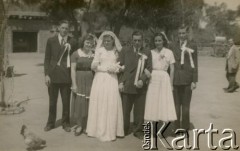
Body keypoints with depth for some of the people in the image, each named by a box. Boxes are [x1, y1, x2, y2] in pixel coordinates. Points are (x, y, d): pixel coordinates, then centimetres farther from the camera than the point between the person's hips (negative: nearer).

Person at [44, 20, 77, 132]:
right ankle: (50, 123, 24)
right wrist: (46, 74, -4)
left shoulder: (72, 42, 3)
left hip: (66, 75, 0)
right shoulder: (51, 41, 4)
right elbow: (47, 59, 4)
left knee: (66, 101, 7)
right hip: (53, 75, 0)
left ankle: (65, 123, 22)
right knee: (52, 101, 10)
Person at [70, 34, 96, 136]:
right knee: (79, 102, 1)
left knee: (89, 103, 6)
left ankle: (86, 126, 19)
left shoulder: (94, 54, 6)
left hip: (91, 82, 2)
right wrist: (74, 84, -10)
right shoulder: (76, 54, -2)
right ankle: (79, 125, 15)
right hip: (79, 81, -2)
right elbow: (73, 69, -4)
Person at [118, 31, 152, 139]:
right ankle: (124, 130, 17)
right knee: (125, 110, 4)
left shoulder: (147, 53, 9)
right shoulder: (125, 51, 9)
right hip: (127, 85, 0)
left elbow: (149, 69, 4)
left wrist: (142, 80, -11)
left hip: (141, 86, 1)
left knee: (139, 111, 5)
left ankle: (138, 130, 18)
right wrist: (121, 82, -5)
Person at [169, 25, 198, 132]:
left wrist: (194, 80, -4)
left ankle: (185, 128, 15)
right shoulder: (173, 45, 7)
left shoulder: (192, 45, 2)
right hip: (175, 79, 2)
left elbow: (195, 64, 0)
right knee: (176, 104, 8)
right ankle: (177, 127, 19)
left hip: (187, 79, -2)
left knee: (185, 105, 4)